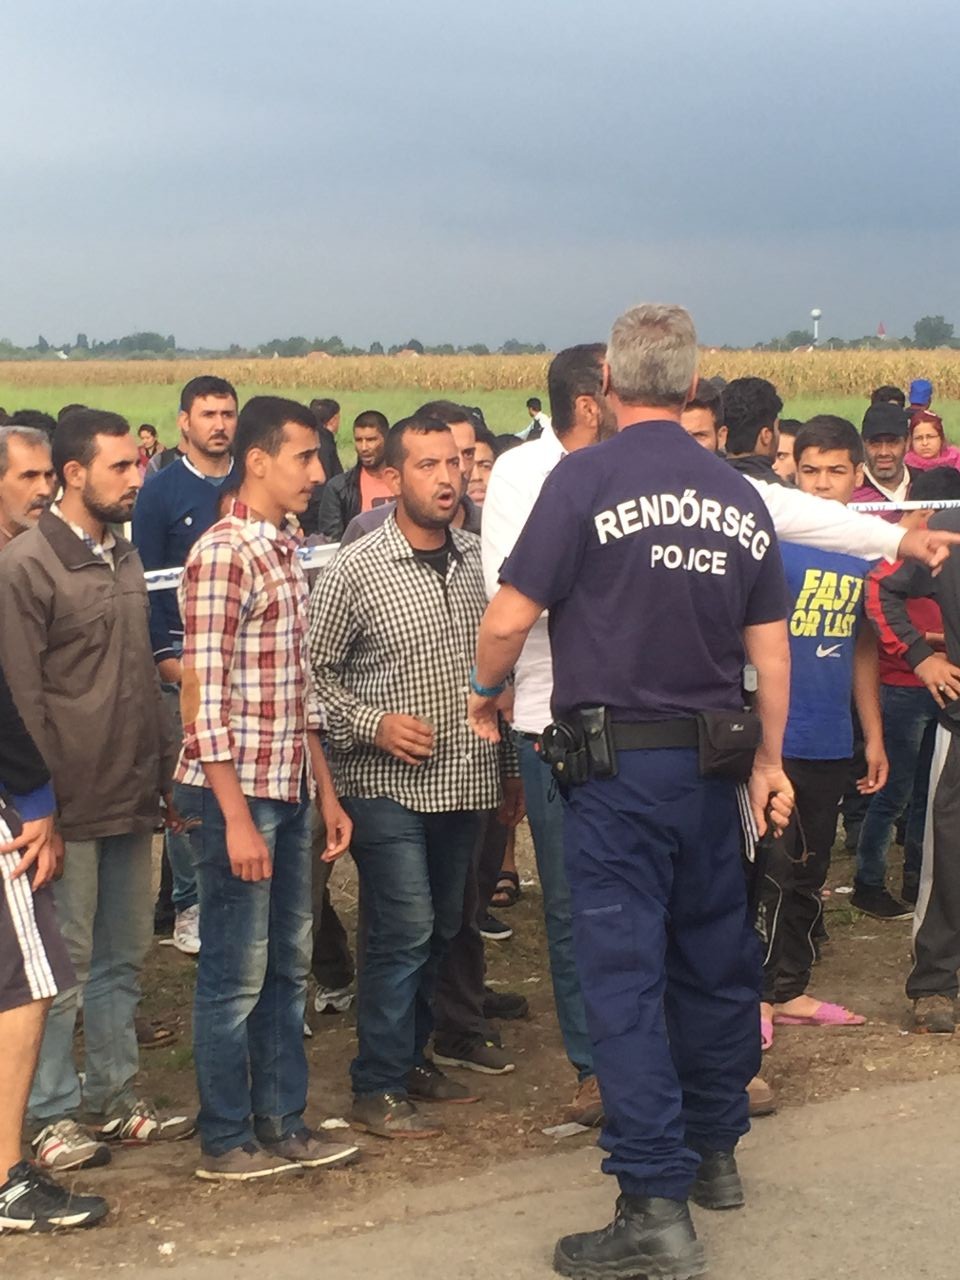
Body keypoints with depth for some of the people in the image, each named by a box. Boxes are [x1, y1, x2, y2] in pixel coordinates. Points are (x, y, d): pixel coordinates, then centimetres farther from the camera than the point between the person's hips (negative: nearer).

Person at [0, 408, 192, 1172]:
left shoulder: (125, 558, 12)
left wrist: (165, 775, 14)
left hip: (133, 800, 7)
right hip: (71, 806, -7)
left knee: (123, 959, 14)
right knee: (64, 967, 2)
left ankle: (116, 1098, 26)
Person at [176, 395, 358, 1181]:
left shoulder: (286, 550, 12)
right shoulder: (223, 554, -14)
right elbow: (205, 697, -18)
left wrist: (325, 791, 16)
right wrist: (237, 819, -19)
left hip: (289, 790, 8)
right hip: (236, 791, -8)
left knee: (287, 966, 15)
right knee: (236, 975, 2)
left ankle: (282, 1122, 26)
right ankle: (227, 1142, 14)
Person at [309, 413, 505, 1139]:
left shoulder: (479, 558, 4)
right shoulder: (356, 570, -10)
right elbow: (315, 670, -5)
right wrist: (372, 724, -16)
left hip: (466, 777, 5)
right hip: (388, 785, -5)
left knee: (440, 930, 15)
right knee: (404, 932, -7)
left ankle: (412, 1056, 32)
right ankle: (377, 1088, 5)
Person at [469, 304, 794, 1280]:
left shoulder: (586, 478, -11)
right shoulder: (738, 497, 5)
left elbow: (508, 619, -13)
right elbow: (770, 647, 9)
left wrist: (486, 690, 7)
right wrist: (769, 760, 19)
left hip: (615, 761, -5)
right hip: (713, 760, 6)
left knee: (624, 975, -3)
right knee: (714, 958, 18)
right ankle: (713, 1152, 34)